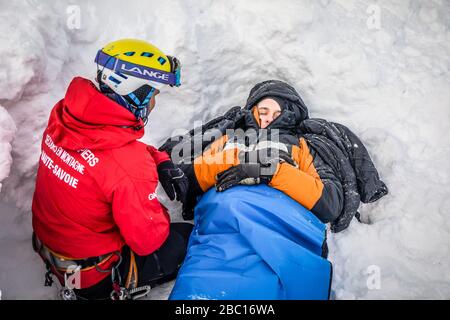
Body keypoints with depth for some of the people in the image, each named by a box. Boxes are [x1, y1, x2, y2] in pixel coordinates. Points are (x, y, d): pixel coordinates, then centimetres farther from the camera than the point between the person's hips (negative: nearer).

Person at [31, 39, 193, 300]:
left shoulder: (63, 113, -13)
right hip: (95, 277, -7)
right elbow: (148, 241, -23)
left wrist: (162, 163, -9)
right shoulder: (131, 164, -35)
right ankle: (117, 287, 8)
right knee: (189, 237, 7)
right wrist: (161, 214, -3)